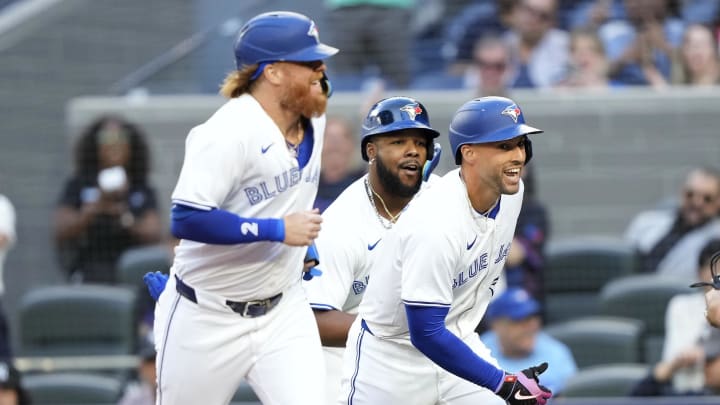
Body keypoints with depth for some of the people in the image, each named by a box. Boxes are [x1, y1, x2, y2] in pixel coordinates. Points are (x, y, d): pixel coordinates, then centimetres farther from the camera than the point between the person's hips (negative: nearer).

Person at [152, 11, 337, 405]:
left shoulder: (312, 118, 3)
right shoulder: (229, 132, -22)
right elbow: (186, 220, -30)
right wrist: (277, 231, -28)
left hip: (284, 311, 6)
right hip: (207, 317, -6)